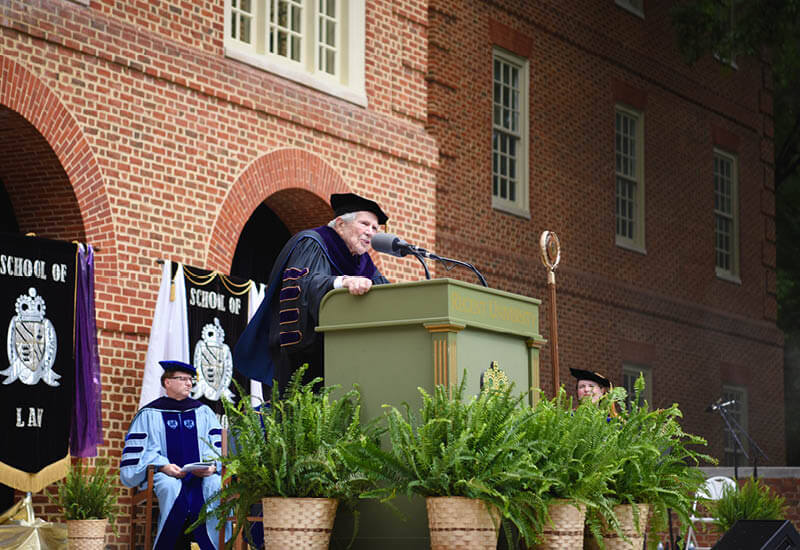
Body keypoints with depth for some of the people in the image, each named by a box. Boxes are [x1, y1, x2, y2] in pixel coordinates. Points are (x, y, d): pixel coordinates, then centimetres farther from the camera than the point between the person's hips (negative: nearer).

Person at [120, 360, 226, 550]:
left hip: (201, 473, 2)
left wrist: (212, 465, -10)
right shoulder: (149, 414, 11)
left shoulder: (203, 412, 20)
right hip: (165, 474, -2)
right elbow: (140, 451, 2)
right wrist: (163, 465, -16)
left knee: (215, 485, -32)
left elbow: (217, 447, 12)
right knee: (171, 488, -37)